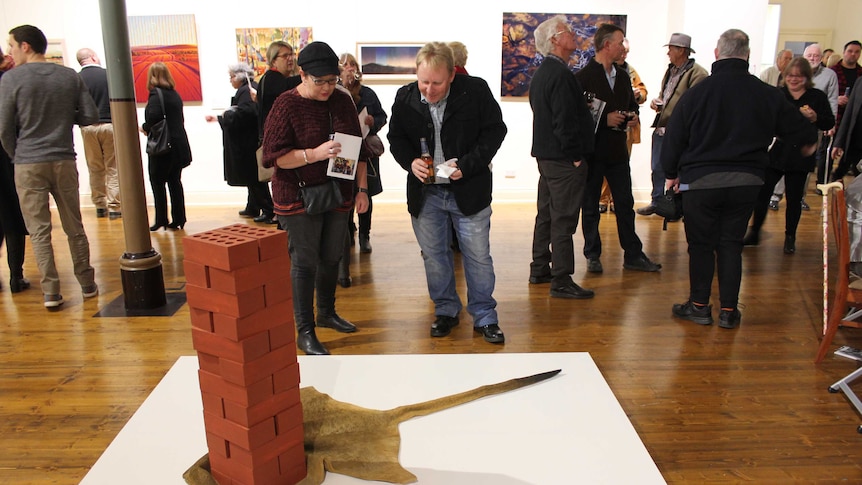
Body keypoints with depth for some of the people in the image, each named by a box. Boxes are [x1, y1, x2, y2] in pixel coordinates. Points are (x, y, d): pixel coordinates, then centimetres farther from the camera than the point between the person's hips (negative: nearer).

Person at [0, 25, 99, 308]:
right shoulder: (70, 76, 1)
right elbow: (90, 117, 1)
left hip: (28, 165, -3)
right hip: (64, 161, 3)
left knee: (39, 231, 4)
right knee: (74, 227, 12)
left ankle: (51, 291, 3)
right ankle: (87, 284, 18)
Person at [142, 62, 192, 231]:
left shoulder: (156, 94, -11)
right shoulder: (174, 94, 10)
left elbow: (153, 117, -25)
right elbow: (180, 120, 11)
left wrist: (145, 128, -5)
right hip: (179, 146, 7)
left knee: (158, 183, 4)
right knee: (175, 182, 11)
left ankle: (161, 220, 7)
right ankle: (178, 219, 13)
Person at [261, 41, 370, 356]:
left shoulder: (343, 101, 5)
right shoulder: (287, 105, -11)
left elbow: (358, 147, 11)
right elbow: (273, 155, -15)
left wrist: (362, 189, 7)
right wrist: (314, 154, -27)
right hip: (299, 198, -5)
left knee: (331, 257, 16)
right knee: (305, 263, -1)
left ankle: (326, 313, 36)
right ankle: (305, 332, 9)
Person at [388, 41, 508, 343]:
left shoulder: (476, 91, -13)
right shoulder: (405, 98, -5)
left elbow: (495, 130, -6)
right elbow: (396, 137, 6)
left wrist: (467, 165, -17)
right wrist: (410, 162, -15)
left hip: (469, 190, -2)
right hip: (425, 193, 3)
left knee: (478, 256, 5)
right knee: (434, 255, 13)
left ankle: (484, 317, 21)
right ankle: (446, 311, 32)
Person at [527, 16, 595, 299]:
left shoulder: (541, 73, 14)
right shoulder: (560, 74, -18)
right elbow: (565, 121, -22)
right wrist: (575, 157, -16)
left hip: (546, 155, 10)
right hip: (564, 158, -10)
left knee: (546, 213, 16)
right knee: (563, 219, -5)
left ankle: (539, 269, 26)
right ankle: (561, 281, 0)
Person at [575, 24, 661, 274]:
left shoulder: (623, 76, 13)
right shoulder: (584, 77, -10)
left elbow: (632, 104, 24)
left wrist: (633, 116, 2)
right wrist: (605, 119, -19)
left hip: (618, 150, 6)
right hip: (592, 150, -6)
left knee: (625, 204, 10)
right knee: (590, 207, 6)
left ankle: (633, 255, 18)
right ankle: (593, 256, 18)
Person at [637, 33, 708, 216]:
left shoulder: (697, 74, -13)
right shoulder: (671, 70, 15)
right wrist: (657, 102, 7)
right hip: (661, 128, 8)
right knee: (657, 168, 15)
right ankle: (656, 201, 28)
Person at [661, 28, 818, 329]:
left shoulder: (697, 92, -7)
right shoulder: (767, 94, 1)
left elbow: (675, 137, -3)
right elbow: (796, 125, 13)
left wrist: (672, 173, 11)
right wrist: (808, 141, 37)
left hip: (701, 180, -2)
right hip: (746, 181, 3)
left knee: (701, 243, 8)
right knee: (731, 243, 12)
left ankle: (699, 305, 16)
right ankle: (729, 311, 15)